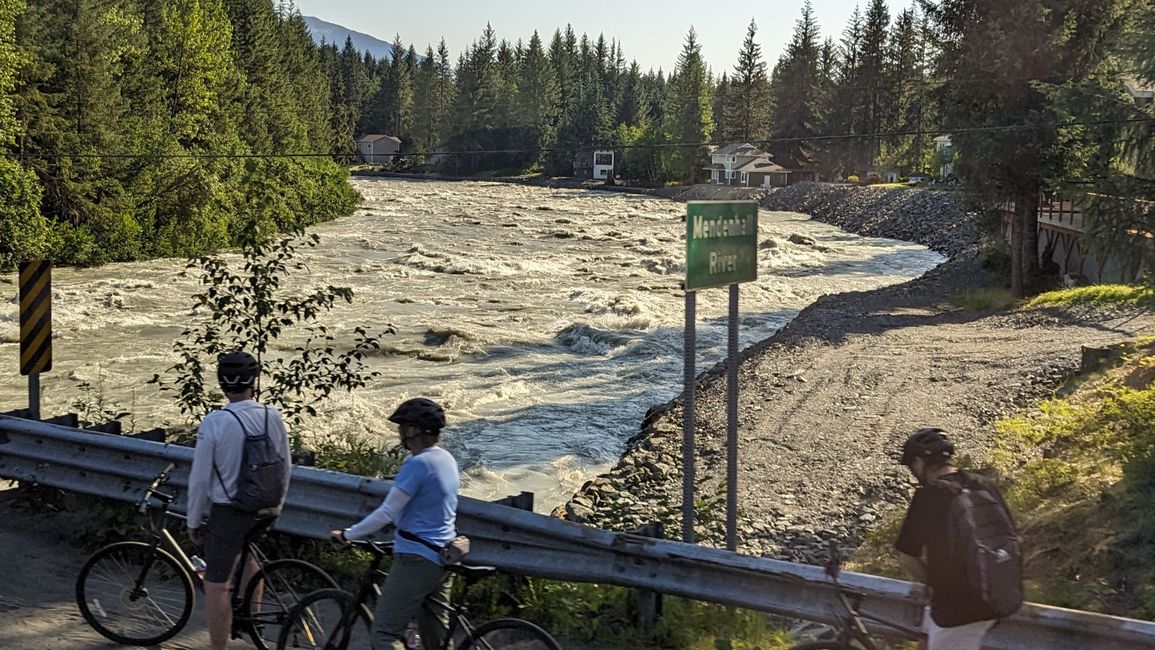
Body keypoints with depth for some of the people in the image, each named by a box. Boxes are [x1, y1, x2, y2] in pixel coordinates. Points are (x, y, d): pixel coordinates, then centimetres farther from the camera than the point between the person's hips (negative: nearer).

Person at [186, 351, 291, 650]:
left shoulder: (214, 422, -16)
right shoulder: (273, 416, -4)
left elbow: (199, 479, -11)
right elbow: (285, 468, 6)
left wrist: (193, 521, 1)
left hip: (227, 512, -5)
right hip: (263, 511, 5)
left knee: (216, 585, 5)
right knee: (244, 550, 33)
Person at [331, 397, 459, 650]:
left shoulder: (417, 464, -18)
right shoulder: (447, 459, 8)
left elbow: (386, 513, -17)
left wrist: (347, 535, -7)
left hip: (416, 559, -9)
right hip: (442, 556, 9)